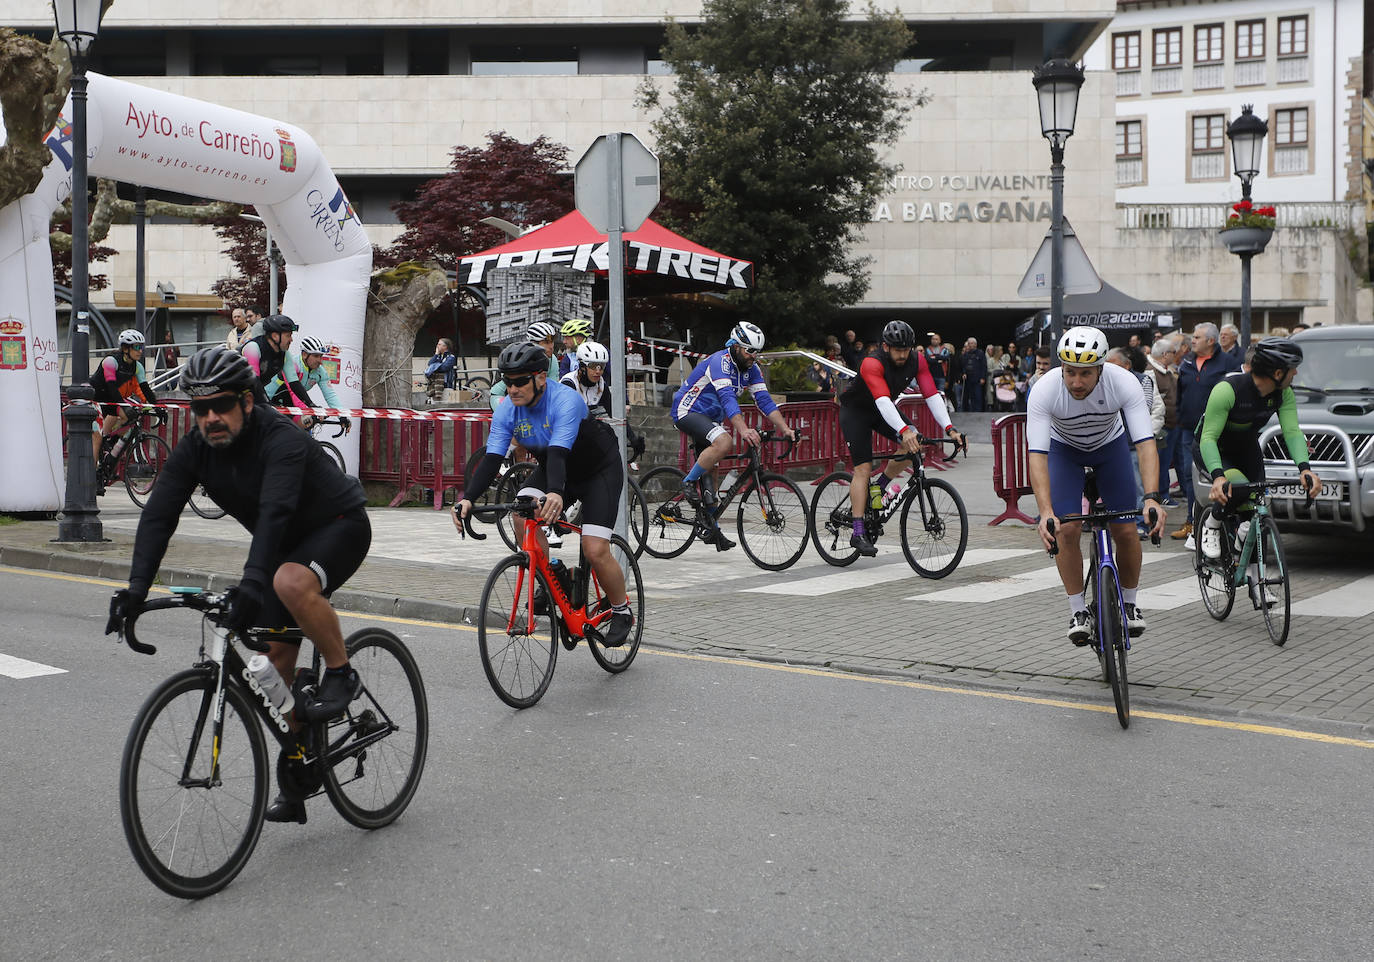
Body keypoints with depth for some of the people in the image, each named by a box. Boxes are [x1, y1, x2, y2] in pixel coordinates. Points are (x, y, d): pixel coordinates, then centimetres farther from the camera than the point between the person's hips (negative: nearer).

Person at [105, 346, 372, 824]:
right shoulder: (192, 451, -11)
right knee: (276, 658, 2)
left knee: (291, 583, -39)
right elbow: (159, 514, -18)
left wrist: (251, 584, -55)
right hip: (286, 545, 7)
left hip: (340, 526, -7)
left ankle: (341, 674, -17)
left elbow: (275, 511, -43)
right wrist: (137, 587, -31)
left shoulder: (280, 438, -30)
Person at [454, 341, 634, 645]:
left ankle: (622, 612, 8)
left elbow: (559, 452, -46)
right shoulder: (507, 411, -15)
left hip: (599, 471, -5)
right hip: (551, 468, 6)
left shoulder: (566, 401, -32)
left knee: (595, 550, -18)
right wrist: (468, 498, -40)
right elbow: (491, 458, -23)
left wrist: (556, 494, -64)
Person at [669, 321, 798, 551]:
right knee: (723, 443, -32)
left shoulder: (751, 369, 0)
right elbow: (727, 398, -38)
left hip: (709, 417, 8)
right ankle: (688, 482, -15)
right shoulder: (720, 362, -25)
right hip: (687, 411, -8)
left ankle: (712, 529, 14)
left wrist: (785, 429, -17)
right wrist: (743, 430, -50)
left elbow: (765, 400, -4)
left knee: (707, 471, 9)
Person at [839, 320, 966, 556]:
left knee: (914, 443, -18)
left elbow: (932, 394, -21)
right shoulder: (872, 364, -34)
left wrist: (950, 429, -33)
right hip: (855, 411, -5)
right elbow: (883, 401, -47)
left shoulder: (917, 360, -17)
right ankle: (858, 534, -12)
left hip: (883, 409, 6)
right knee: (863, 469, -14)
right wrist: (904, 431, -60)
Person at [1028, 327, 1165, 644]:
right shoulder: (1044, 390, -35)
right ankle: (1078, 611, 1)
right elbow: (1037, 455, -39)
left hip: (1111, 444, 1)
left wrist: (1152, 498, -51)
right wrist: (1045, 512, -51)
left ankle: (1130, 602, 18)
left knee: (1126, 531, -6)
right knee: (1067, 529, -16)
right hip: (1064, 447, -1)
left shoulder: (1124, 383, -33)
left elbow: (1146, 444, -37)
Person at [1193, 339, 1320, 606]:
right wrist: (1218, 476, -50)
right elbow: (1209, 438, -35)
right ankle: (1212, 526, -5)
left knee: (1255, 512, -2)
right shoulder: (1228, 389, -33)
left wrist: (1304, 468, -37)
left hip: (1247, 450, 6)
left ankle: (1256, 582, 7)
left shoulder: (1284, 394, -15)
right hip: (1213, 451, -5)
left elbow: (1292, 431, -19)